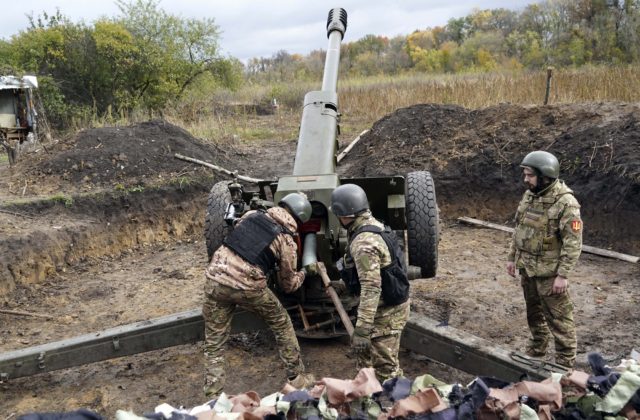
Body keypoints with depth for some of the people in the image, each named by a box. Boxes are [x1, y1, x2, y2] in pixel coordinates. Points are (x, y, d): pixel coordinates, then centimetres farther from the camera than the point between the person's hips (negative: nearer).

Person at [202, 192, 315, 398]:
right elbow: (288, 285, 13)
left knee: (213, 344, 14)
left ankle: (213, 397, 12)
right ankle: (297, 377, 31)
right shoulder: (286, 241, 3)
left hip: (215, 279, 3)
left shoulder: (252, 215, 13)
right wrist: (303, 273, 32)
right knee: (281, 323, 22)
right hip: (247, 287, -3)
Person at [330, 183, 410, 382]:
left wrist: (362, 329, -32)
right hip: (387, 303, 10)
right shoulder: (373, 225, 3)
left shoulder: (364, 242, -27)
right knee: (365, 351, 25)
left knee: (385, 366, 0)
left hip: (386, 310, -10)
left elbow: (371, 288, -32)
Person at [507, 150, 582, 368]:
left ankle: (565, 363, 13)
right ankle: (536, 350, 39)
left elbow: (573, 243, -20)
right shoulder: (529, 195, 5)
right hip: (527, 268, 8)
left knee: (558, 318, 2)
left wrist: (563, 275, -22)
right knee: (534, 313, 22)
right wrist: (512, 257, 16)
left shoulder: (565, 202, -20)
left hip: (549, 273, -8)